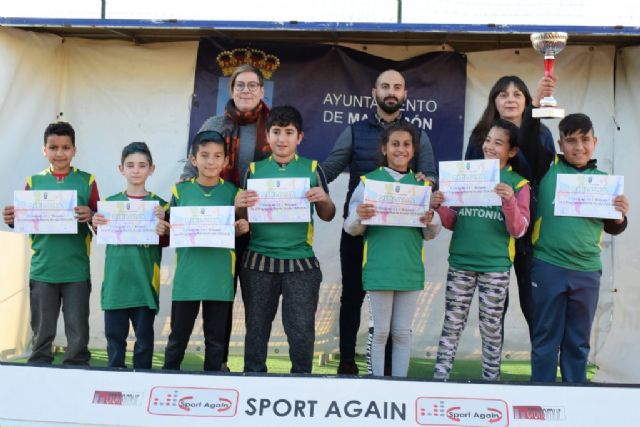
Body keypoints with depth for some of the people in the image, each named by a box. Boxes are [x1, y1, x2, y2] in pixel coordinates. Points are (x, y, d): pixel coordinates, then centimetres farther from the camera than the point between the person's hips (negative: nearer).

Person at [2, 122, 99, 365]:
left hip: (77, 271, -2)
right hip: (41, 271, 2)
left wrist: (90, 217, -20)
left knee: (78, 337, 2)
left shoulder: (86, 181, 2)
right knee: (42, 336, 10)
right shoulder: (34, 182, 7)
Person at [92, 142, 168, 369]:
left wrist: (162, 221, -18)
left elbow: (165, 242, 0)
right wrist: (97, 225, -9)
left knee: (144, 338, 5)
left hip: (145, 281, -2)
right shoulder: (110, 202, 8)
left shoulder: (159, 204, 2)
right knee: (114, 336, 7)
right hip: (116, 280, 2)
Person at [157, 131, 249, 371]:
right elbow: (171, 233, 9)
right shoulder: (181, 190, 3)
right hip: (187, 277, 0)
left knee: (216, 340, 10)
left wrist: (243, 229, -11)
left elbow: (238, 230, 11)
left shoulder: (231, 191, 3)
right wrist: (162, 231, -12)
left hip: (220, 278, 0)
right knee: (178, 338, 8)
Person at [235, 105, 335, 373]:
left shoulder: (312, 168, 5)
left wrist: (324, 200, -13)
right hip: (259, 260, 1)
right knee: (256, 328, 11)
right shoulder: (254, 169, 7)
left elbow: (327, 216, 8)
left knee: (302, 330, 2)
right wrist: (239, 205, -13)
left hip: (301, 261, -1)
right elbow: (243, 217, 9)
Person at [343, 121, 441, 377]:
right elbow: (351, 228, -1)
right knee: (381, 332, 5)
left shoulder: (422, 185, 9)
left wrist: (430, 220, -12)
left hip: (410, 269, 2)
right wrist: (358, 216, -23)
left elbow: (430, 235, 10)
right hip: (379, 268, -2)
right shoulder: (369, 181, 1)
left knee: (402, 333, 10)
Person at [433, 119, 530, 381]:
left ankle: (491, 380, 19)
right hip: (460, 263, 2)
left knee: (491, 328, 7)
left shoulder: (518, 184, 1)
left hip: (495, 267, -2)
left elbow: (518, 230, -5)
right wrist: (440, 207, -10)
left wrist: (510, 201, -21)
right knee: (452, 325, 6)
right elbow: (452, 223, 10)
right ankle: (439, 378, 12)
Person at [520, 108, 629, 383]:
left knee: (579, 340, 14)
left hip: (587, 272, 2)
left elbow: (612, 228, 12)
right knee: (546, 337, 8)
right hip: (548, 267, -2)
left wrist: (621, 216, -9)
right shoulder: (547, 167, 0)